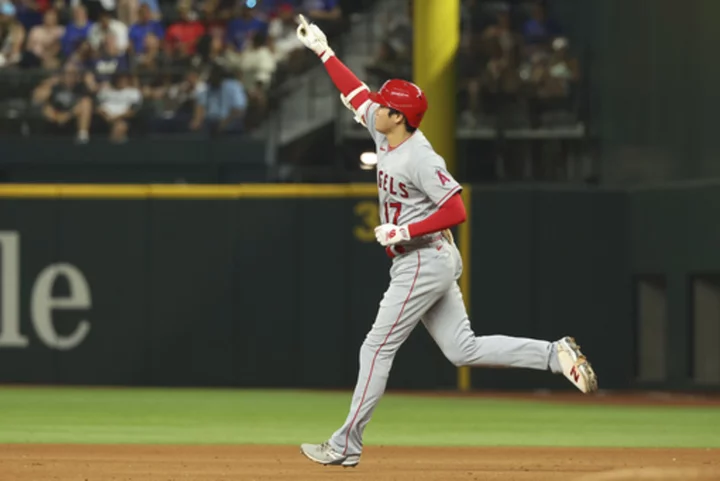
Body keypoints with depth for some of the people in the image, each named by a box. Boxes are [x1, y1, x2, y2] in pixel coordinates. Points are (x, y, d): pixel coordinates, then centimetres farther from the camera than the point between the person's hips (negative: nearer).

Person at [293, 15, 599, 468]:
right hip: (421, 263, 10)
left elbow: (456, 211, -23)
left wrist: (404, 231, -22)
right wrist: (324, 51, 19)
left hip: (426, 263, -10)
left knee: (377, 348, -5)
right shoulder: (385, 134, 5)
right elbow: (357, 93, 19)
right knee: (464, 350, 9)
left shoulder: (421, 159, -20)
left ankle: (346, 445, 1)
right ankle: (556, 355, 6)